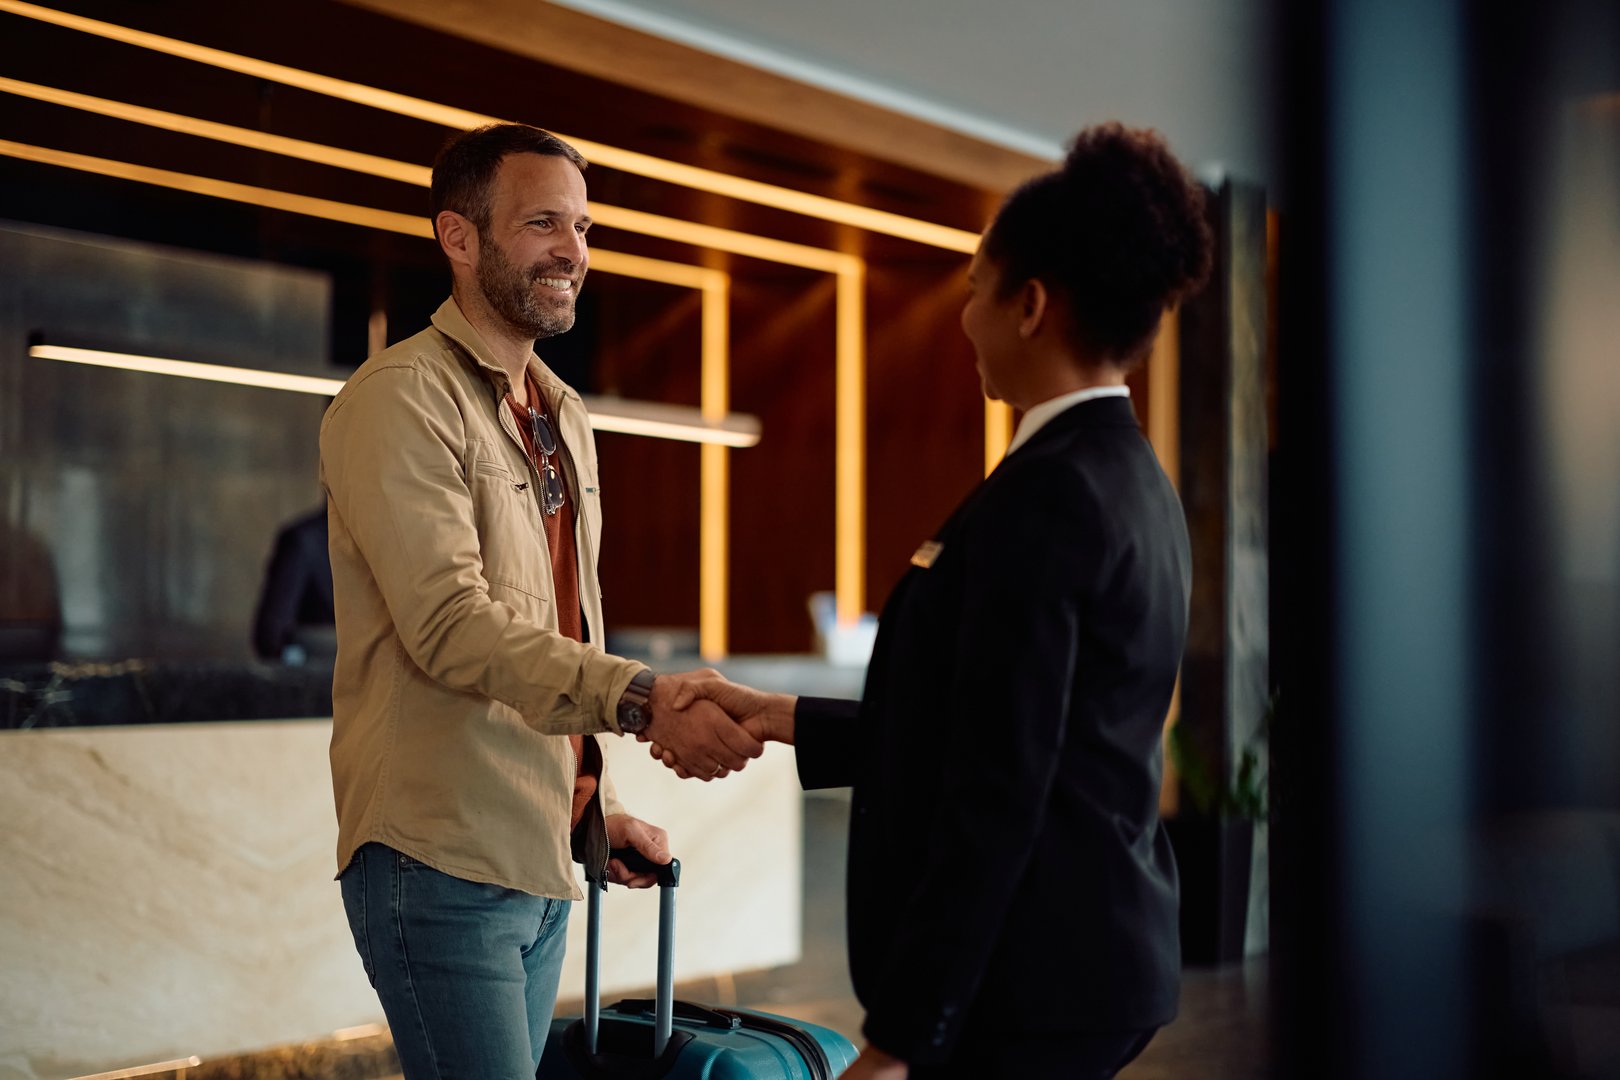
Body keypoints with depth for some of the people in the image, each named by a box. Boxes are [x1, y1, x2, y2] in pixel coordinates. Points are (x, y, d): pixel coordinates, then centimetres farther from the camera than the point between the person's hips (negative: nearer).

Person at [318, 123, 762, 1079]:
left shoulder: (565, 416, 17)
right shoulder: (401, 398, -11)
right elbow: (453, 624, -23)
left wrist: (600, 803, 14)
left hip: (544, 856, 8)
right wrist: (642, 699, -32)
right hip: (443, 856, -8)